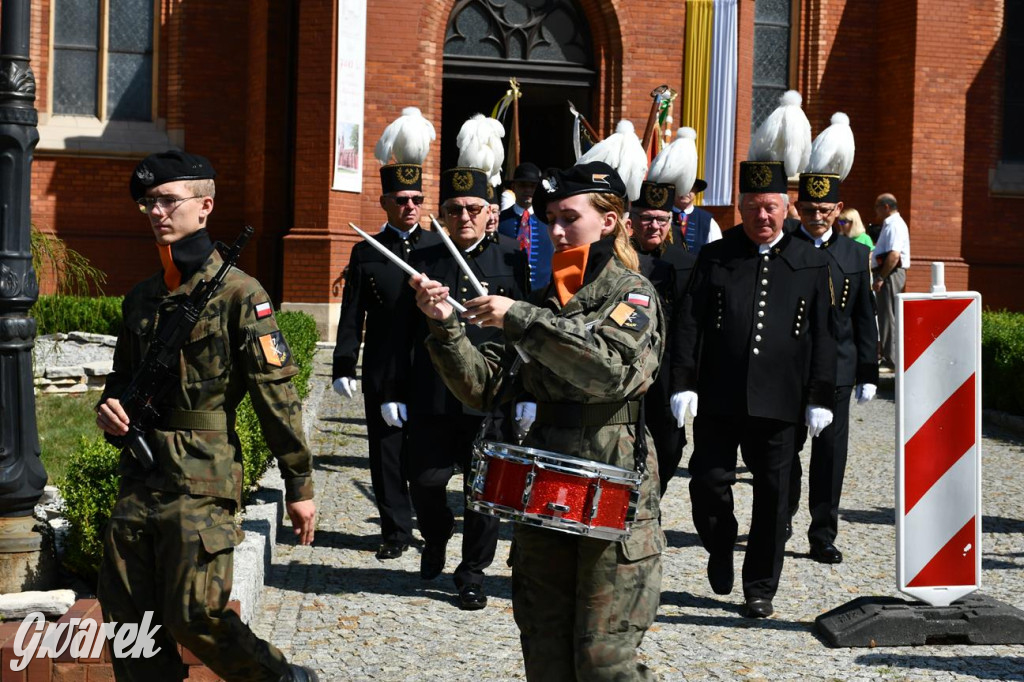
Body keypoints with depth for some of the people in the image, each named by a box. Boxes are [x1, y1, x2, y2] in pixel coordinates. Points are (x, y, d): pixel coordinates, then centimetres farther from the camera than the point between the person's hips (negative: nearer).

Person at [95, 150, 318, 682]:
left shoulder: (238, 294, -7)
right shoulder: (141, 297, 13)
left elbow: (277, 393, -8)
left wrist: (299, 483, -9)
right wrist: (109, 408, 2)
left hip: (200, 482, -7)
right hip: (139, 478, 7)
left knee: (195, 617, -5)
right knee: (126, 618, 8)